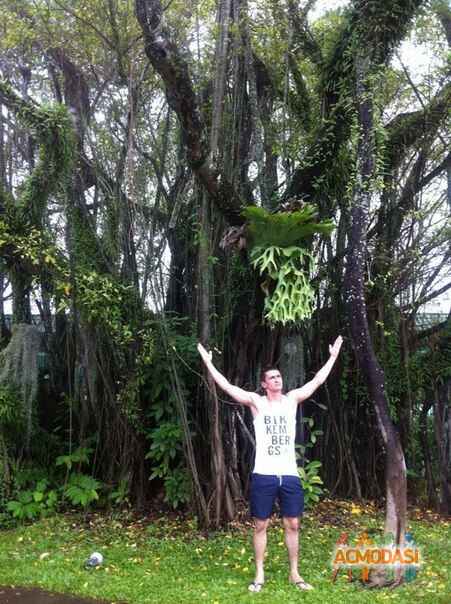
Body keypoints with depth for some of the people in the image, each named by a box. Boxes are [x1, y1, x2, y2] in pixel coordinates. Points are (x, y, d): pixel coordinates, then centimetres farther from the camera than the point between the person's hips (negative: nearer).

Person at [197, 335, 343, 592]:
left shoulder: (292, 399, 9)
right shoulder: (256, 402, 1)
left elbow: (318, 380, 13)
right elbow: (226, 385, -3)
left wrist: (333, 356, 16)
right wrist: (208, 362, -3)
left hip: (290, 475, 2)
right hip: (264, 475, -2)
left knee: (293, 525, 8)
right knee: (261, 525, 6)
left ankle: (294, 574, 21)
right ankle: (260, 575, 17)